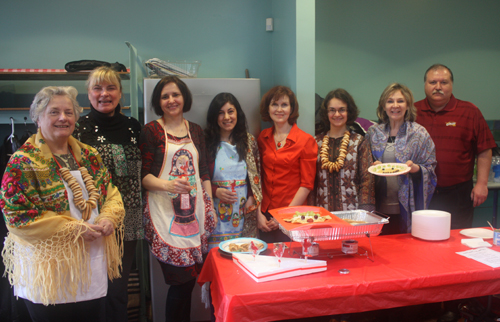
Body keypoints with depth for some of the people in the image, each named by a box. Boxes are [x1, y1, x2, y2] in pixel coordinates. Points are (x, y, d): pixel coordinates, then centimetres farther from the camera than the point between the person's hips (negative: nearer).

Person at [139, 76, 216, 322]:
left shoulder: (195, 131, 15)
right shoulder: (151, 131, 1)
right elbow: (144, 176, -4)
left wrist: (211, 206, 11)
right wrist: (168, 185, -22)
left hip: (195, 211, 4)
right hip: (165, 214, -4)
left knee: (188, 279, 4)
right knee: (181, 280, -7)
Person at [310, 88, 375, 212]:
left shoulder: (360, 142, 2)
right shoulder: (317, 142, 6)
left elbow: (367, 180, -1)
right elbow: (311, 181, 7)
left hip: (351, 211, -1)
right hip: (322, 210, 2)